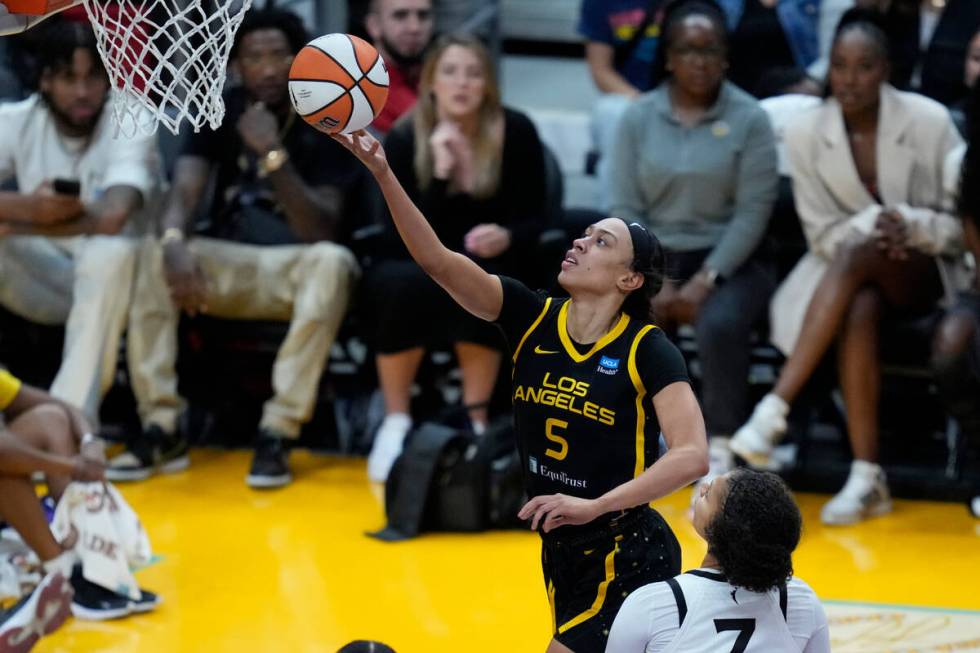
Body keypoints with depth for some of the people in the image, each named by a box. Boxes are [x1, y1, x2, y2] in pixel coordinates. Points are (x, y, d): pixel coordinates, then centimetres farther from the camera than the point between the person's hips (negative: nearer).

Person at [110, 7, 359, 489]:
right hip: (228, 263, 3)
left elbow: (319, 231, -18)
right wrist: (175, 241, -36)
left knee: (333, 262, -37)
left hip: (295, 267, -3)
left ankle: (277, 432, -36)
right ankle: (162, 428, -26)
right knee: (151, 255, -26)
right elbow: (183, 192, -13)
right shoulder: (221, 111, 1)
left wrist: (274, 156, -30)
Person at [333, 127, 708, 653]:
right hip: (561, 554, 6)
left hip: (628, 562, -6)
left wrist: (596, 506, -32)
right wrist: (383, 173, -24)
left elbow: (692, 456, -24)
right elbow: (436, 259, -12)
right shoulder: (532, 319, -1)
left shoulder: (647, 349, -14)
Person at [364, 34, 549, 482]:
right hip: (420, 269, 0)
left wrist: (507, 237, -29)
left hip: (489, 270, 0)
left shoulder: (516, 132, -10)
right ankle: (396, 424, -21)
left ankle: (475, 423, -22)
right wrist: (440, 173, -30)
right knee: (402, 285, -36)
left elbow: (536, 218, -6)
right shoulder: (404, 139, -12)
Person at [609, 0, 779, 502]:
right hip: (653, 258, 2)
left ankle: (721, 456, -23)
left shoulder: (749, 119, -2)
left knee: (719, 325, -35)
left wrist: (706, 280, -18)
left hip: (728, 261, -2)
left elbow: (753, 213, -8)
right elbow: (625, 210, 1)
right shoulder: (638, 118, 5)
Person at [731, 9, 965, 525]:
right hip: (849, 266, 2)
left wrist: (909, 225, -24)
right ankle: (866, 477, -38)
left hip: (923, 271, -1)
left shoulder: (928, 121, -10)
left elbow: (961, 225, -4)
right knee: (859, 311, -36)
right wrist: (870, 225, -22)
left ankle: (774, 409, -42)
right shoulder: (806, 133, -6)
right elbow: (822, 235, -1)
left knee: (855, 256, -36)